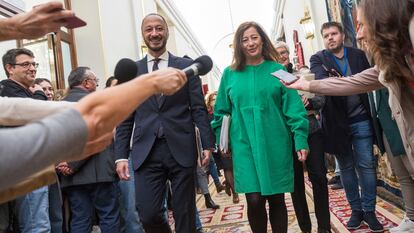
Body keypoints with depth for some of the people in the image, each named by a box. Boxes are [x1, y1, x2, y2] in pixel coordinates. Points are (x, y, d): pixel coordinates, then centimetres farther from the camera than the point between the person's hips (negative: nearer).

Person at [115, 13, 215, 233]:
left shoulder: (186, 65, 6)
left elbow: (198, 108, 4)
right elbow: (125, 118, 8)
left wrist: (207, 143, -3)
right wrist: (121, 155, 3)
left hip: (181, 149, -1)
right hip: (146, 152, 1)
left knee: (185, 213, 7)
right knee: (148, 214, -1)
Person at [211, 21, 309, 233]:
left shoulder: (277, 70, 2)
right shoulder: (230, 74, 5)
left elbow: (293, 109, -2)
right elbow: (221, 112, 10)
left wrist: (301, 141, -8)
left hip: (276, 146, 0)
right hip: (245, 147, 0)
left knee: (277, 200, 8)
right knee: (255, 201, -6)